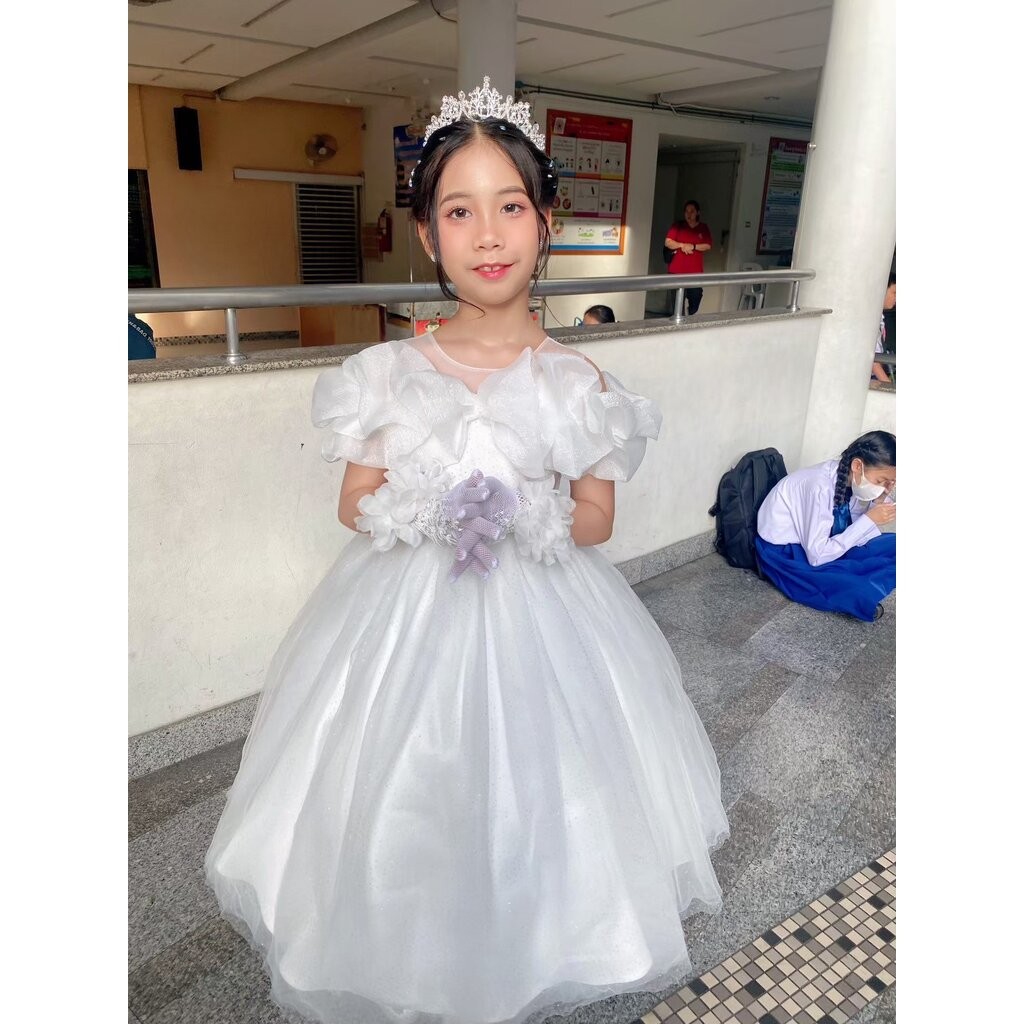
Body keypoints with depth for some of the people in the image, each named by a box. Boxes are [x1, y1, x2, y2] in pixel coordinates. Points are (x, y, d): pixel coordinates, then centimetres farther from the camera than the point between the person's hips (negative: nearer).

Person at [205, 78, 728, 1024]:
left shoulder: (575, 380, -6)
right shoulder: (391, 372, -6)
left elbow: (598, 517, 0)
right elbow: (355, 503, 0)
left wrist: (531, 523, -19)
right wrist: (421, 517, -19)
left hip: (537, 619, 0)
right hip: (409, 615, 1)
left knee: (529, 794, 13)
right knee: (404, 798, 14)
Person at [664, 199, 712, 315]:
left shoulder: (704, 228, 8)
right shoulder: (678, 225, 5)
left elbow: (708, 246, 1)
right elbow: (668, 242, -2)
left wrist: (693, 246, -14)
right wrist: (682, 245, -17)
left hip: (696, 272, 1)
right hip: (677, 271, -1)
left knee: (694, 305, 1)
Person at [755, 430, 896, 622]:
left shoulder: (851, 478, -8)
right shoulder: (821, 486, -30)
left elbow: (856, 538, -4)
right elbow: (817, 557, -30)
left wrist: (879, 505, -17)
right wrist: (869, 520, -26)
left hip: (817, 545, 8)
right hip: (783, 553, -8)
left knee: (893, 545, -6)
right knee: (860, 590, -30)